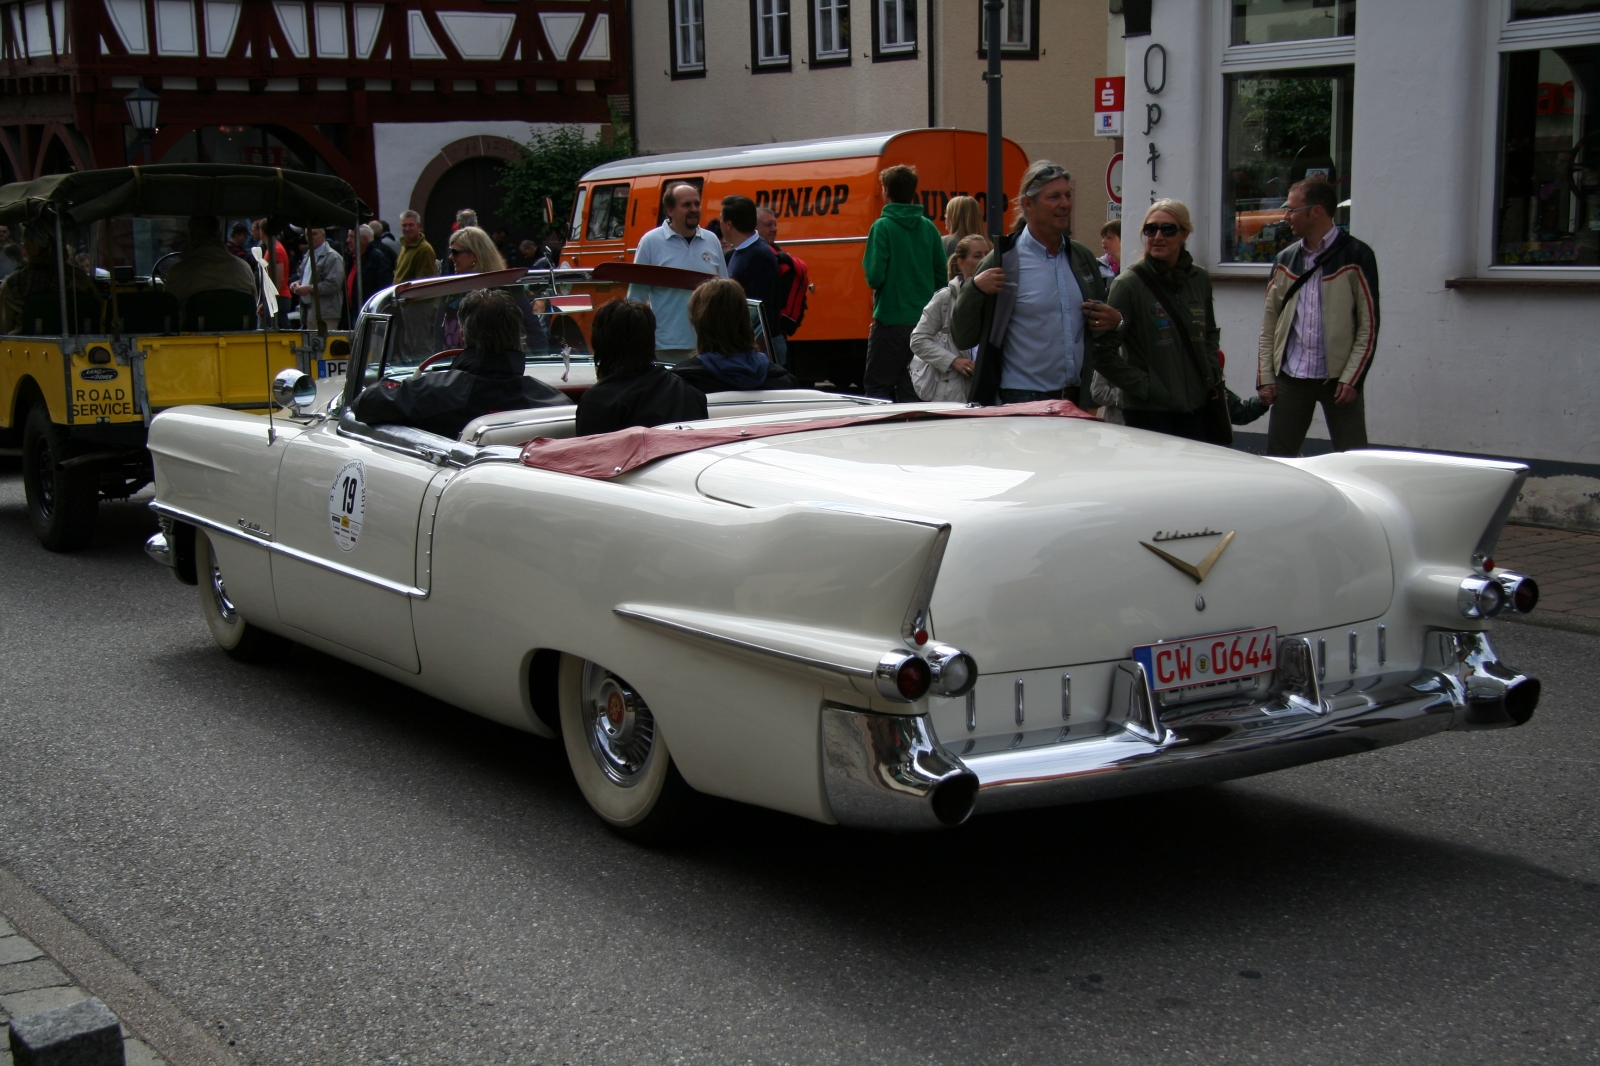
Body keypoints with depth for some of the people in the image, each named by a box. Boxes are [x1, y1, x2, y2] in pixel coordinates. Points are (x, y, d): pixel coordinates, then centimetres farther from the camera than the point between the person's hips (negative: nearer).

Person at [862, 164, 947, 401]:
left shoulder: (883, 227, -10)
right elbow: (942, 277, 7)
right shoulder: (929, 227, 4)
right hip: (924, 322, 5)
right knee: (912, 390, 10)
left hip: (891, 322, -5)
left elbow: (874, 277, -16)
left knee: (877, 390, 2)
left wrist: (867, 263, 5)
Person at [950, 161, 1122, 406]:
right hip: (1022, 402, -5)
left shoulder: (1082, 258, 13)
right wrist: (975, 289, -18)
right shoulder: (1003, 260, -4)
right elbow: (962, 339, -4)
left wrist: (1114, 323, 3)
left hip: (1078, 401, 5)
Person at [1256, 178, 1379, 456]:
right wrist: (1266, 376, 4)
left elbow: (1369, 325, -5)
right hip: (1290, 378, 4)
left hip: (1338, 379, -4)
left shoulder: (1356, 257, -3)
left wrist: (1351, 379, -12)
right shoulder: (1285, 260, 11)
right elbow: (1269, 322, 12)